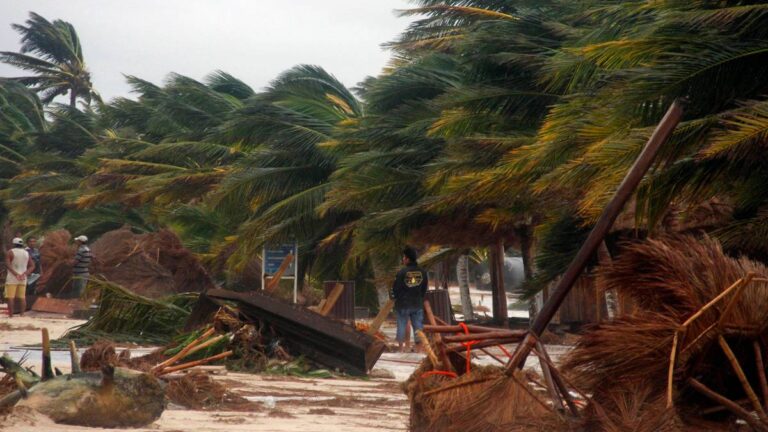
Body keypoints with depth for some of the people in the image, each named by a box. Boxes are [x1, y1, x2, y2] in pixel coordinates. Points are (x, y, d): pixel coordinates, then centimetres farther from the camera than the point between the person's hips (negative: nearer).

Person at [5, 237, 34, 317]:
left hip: (12, 278, -5)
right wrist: (24, 274, -9)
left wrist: (16, 274, -22)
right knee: (22, 297, 7)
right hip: (23, 279, 5)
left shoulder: (10, 252, -5)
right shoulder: (26, 253, 10)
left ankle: (10, 315, -11)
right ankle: (22, 314, 2)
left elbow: (7, 265, -18)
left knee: (10, 297, -6)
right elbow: (32, 266, 3)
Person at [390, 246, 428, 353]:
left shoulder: (402, 272, -15)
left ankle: (401, 349, 11)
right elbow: (424, 288, 7)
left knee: (402, 325, 7)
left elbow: (395, 288, -10)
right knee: (418, 326, 8)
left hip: (403, 304, -3)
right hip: (417, 304, 3)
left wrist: (393, 296, 11)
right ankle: (419, 349, 10)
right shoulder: (422, 272, -1)